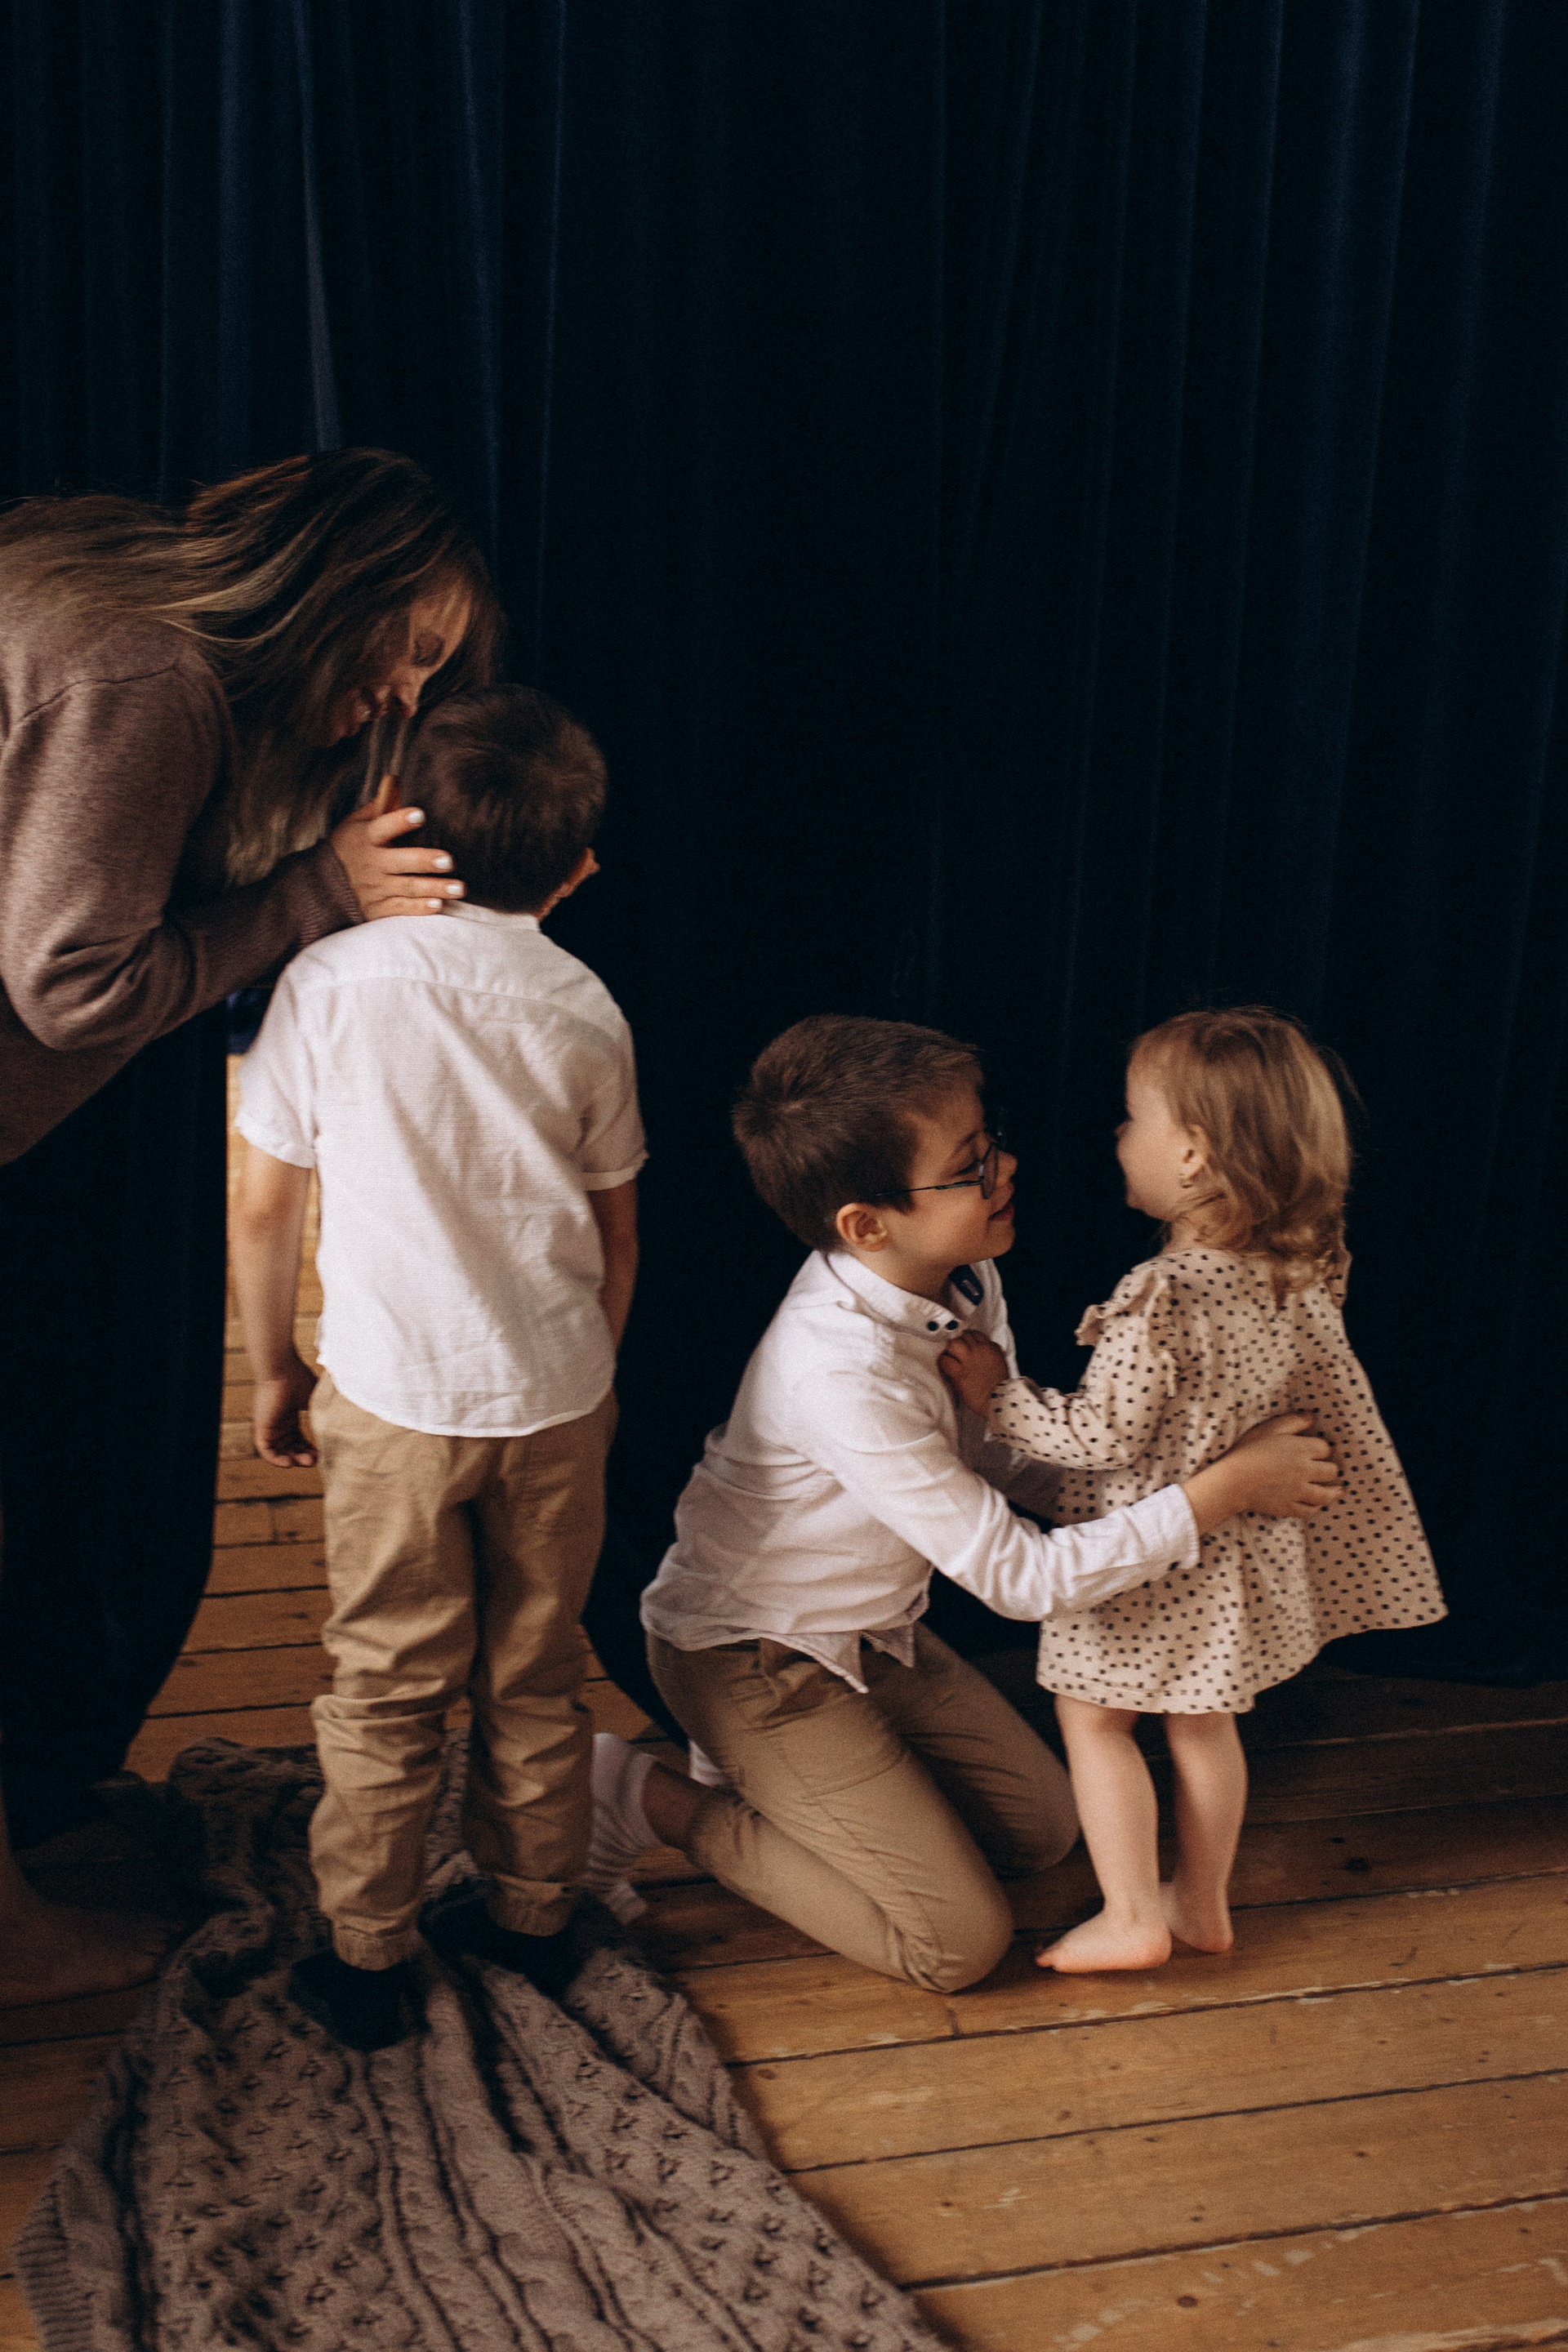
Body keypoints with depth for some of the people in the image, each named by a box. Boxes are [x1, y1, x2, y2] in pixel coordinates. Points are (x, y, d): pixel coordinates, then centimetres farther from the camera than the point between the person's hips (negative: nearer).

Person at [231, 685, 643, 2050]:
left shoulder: (334, 980, -9)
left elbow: (263, 1206, -4)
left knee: (388, 1684, 11)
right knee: (537, 1675, 17)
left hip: (395, 1396, -2)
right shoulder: (583, 1009, -2)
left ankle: (368, 1963, 21)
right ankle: (531, 1920, 32)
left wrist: (275, 1367, 10)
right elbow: (615, 1233, 8)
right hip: (556, 1394, 2)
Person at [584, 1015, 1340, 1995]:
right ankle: (659, 1798, 2)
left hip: (871, 1635, 9)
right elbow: (1017, 1574, -32)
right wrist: (1221, 1490, -31)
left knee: (1043, 1829, 14)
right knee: (962, 1943, -5)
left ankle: (773, 1773, 20)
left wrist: (1136, 1487, -13)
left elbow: (998, 1461, 2)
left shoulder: (963, 1275, -12)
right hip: (753, 1658, -8)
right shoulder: (845, 1372, -38)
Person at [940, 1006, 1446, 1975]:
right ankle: (1204, 1902, 35)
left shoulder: (1161, 1299, -30)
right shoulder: (1305, 1276, -7)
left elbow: (1101, 1438, -24)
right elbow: (1341, 1409, 4)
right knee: (1205, 1721, 22)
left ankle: (1131, 1919, 16)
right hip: (1242, 1547, 7)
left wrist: (998, 1393, -13)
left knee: (1096, 1717, 12)